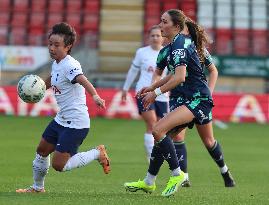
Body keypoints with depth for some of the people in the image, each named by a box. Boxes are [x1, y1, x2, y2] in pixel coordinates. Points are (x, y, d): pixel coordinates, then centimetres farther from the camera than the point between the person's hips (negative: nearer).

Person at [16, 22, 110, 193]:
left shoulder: (70, 65, -21)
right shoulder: (56, 64, 7)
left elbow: (83, 81, -41)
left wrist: (95, 96, -57)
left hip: (76, 123, -9)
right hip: (61, 120, 9)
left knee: (59, 165, -12)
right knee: (42, 150, 21)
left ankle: (98, 153, 4)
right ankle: (37, 187, 42)